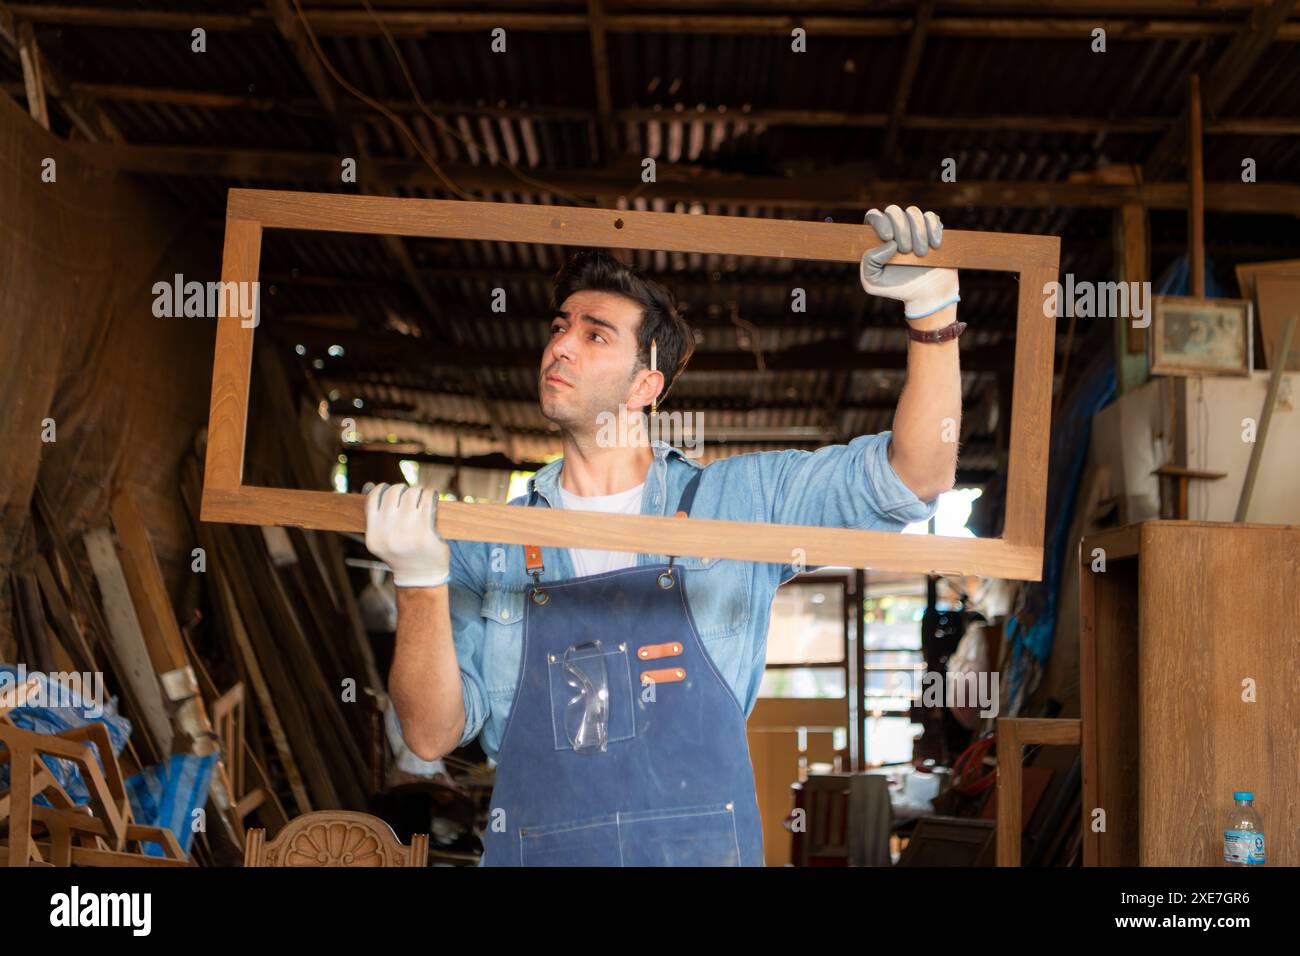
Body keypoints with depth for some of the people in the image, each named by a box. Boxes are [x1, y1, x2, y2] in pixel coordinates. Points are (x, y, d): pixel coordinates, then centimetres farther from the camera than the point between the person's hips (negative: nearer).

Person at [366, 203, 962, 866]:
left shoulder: (739, 500, 7)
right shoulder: (484, 547, 9)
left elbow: (917, 475, 0)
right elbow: (433, 734, 3)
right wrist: (420, 581, -11)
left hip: (704, 849, 0)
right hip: (534, 851, 0)